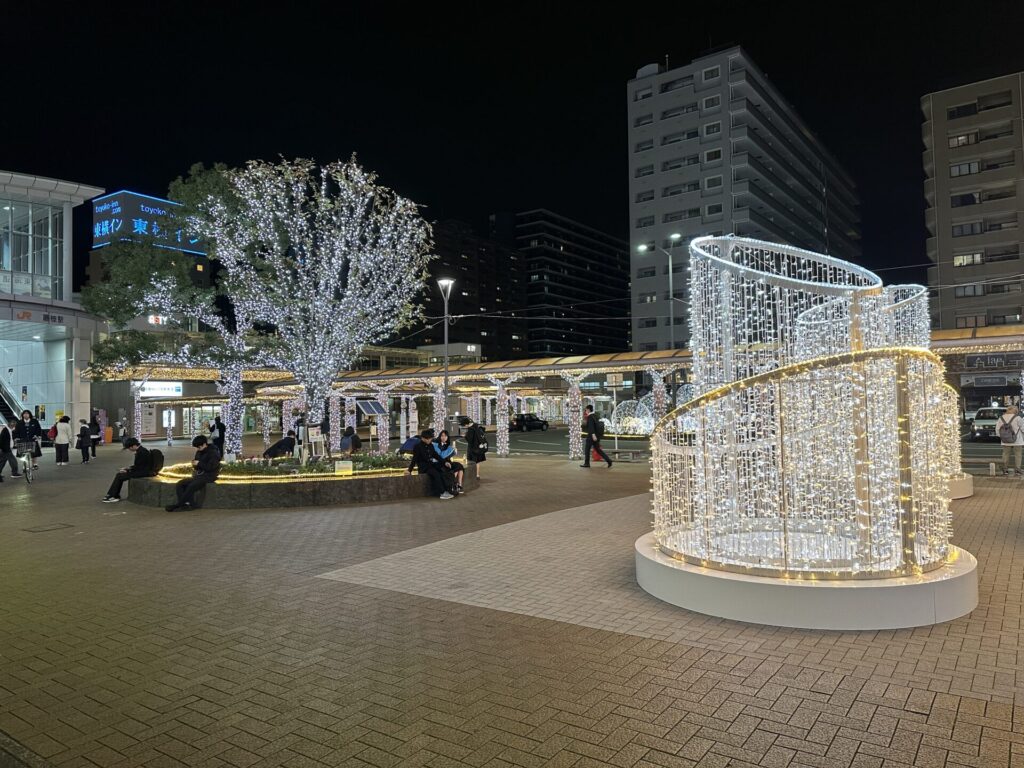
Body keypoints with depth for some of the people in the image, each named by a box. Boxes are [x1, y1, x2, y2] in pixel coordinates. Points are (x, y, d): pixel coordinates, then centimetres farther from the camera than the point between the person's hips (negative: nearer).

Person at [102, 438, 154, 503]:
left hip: (143, 472, -10)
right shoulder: (141, 450, 10)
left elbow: (137, 467, -18)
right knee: (119, 474, 7)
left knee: (119, 476, -8)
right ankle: (116, 496, 8)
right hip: (141, 470, 10)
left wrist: (127, 470, -6)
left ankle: (112, 496, 5)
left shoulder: (141, 452, -21)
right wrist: (127, 468, 9)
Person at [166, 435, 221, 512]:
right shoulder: (199, 452, 13)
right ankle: (187, 503, -23)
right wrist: (194, 463, 2)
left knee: (191, 486, -31)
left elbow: (211, 467, -20)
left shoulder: (213, 452, -10)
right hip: (198, 475, 9)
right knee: (179, 484, -10)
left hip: (208, 476, -9)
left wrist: (199, 463, -15)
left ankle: (178, 505, -20)